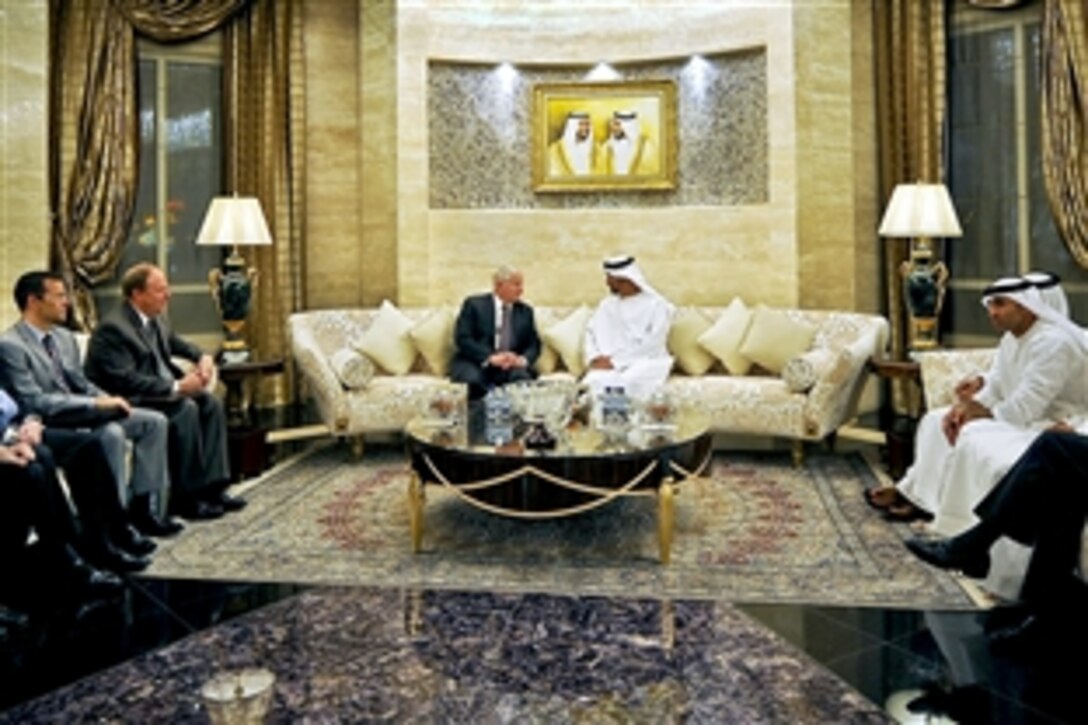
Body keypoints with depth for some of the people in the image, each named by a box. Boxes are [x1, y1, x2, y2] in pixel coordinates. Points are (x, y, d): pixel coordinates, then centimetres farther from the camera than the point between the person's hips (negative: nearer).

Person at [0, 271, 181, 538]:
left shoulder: (64, 337, 11)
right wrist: (97, 403, -23)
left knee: (154, 421, -4)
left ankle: (143, 506, -4)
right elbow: (35, 403, -22)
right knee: (112, 434, -34)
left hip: (80, 411, 9)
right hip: (47, 424, -9)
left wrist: (108, 400, -5)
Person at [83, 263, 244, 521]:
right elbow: (126, 381, -26)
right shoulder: (112, 328, -19)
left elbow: (178, 344, 26)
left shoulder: (155, 320, 8)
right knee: (185, 409, -27)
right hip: (127, 402, -9)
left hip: (165, 391, 9)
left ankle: (212, 486, -8)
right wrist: (176, 388, -28)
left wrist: (203, 358, 5)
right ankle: (185, 498, -20)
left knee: (210, 403, -7)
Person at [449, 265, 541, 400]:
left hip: (510, 367, 3)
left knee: (523, 377, -32)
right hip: (475, 365, -2)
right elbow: (462, 339, -7)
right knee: (475, 379, -36)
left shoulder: (525, 311, 15)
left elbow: (534, 344, 11)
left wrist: (523, 359, -14)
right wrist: (491, 357, -20)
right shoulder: (474, 304, 3)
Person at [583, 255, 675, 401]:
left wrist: (614, 361, -15)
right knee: (596, 381, -32)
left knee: (625, 383, -37)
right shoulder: (607, 305, 20)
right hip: (610, 364, 4)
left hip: (646, 363, -3)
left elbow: (652, 345, -10)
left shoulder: (656, 304, 0)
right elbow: (591, 333, 14)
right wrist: (594, 357, -7)